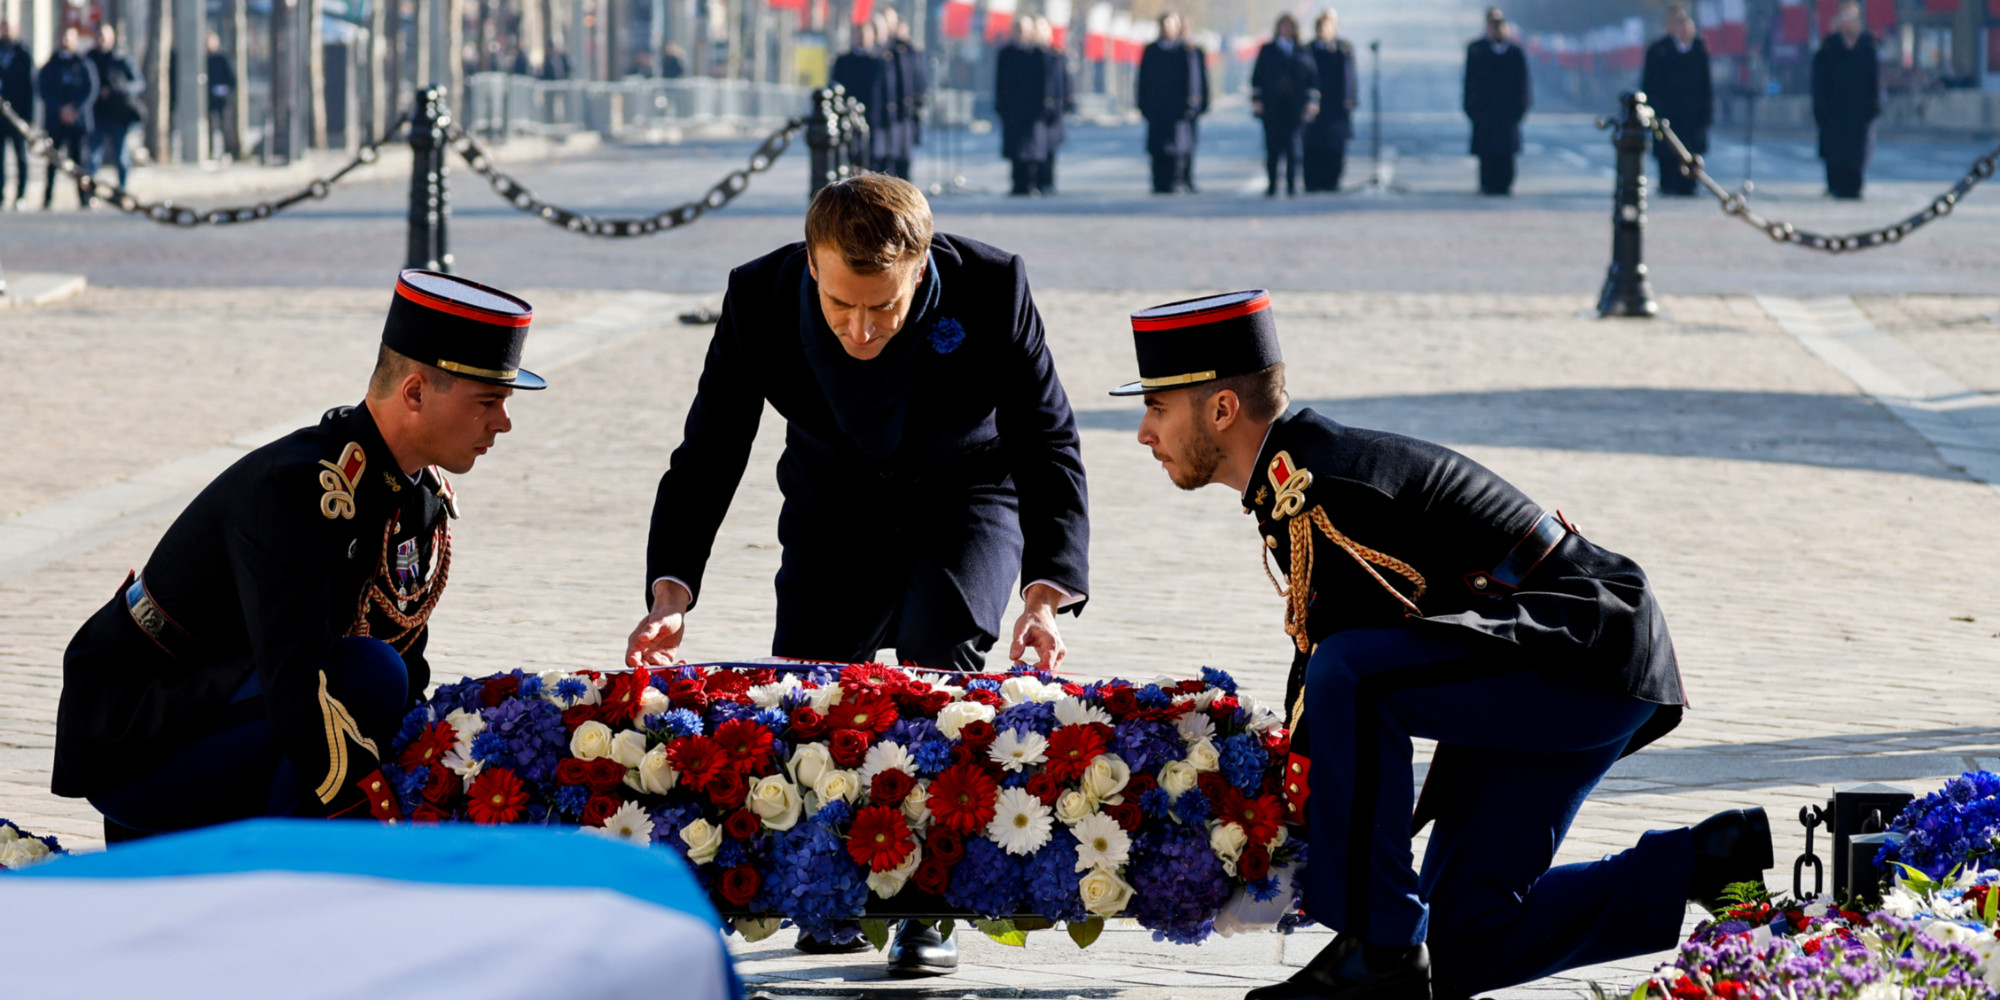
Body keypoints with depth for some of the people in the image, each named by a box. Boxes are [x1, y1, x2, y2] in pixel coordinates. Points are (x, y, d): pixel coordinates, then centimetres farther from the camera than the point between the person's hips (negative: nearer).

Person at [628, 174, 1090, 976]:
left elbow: (1048, 449, -23)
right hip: (836, 509, 2)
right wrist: (671, 593, -33)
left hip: (966, 498, -2)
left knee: (937, 673, -24)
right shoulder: (760, 298, -26)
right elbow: (706, 459, -18)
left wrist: (1048, 596, -37)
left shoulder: (991, 289, -30)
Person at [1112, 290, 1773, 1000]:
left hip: (1592, 658, -11)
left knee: (1348, 675, -31)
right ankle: (1719, 862, 14)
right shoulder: (1303, 470, 9)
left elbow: (1338, 667, -20)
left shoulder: (1316, 491, -21)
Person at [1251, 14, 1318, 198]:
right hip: (1272, 105, 0)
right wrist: (1256, 100, 0)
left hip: (1294, 106, 0)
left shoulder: (1302, 52, 10)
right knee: (1272, 146, -3)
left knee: (1292, 146, -5)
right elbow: (1257, 77, 8)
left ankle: (1292, 185, -1)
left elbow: (1313, 77, 9)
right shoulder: (1267, 51, 10)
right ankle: (1271, 186, 1)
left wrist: (1312, 101, 1)